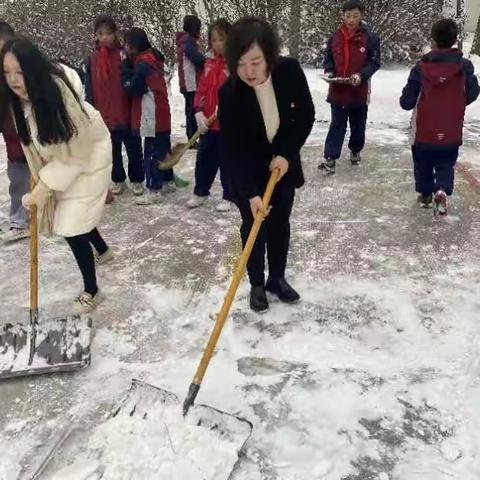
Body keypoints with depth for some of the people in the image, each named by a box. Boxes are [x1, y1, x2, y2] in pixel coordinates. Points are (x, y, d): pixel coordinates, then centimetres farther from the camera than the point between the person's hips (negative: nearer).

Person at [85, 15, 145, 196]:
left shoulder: (124, 55, -4)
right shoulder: (92, 59, 4)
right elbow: (89, 89, 8)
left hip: (126, 113, -2)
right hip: (104, 116, 3)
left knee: (134, 149, 7)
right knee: (113, 151, 13)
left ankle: (136, 180, 23)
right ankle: (118, 180, 29)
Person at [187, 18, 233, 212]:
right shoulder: (209, 62, 9)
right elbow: (201, 90, 8)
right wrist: (199, 112, -4)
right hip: (208, 122, 6)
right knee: (204, 158, 13)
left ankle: (228, 196, 20)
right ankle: (200, 192, 30)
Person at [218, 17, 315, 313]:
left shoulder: (290, 71, -20)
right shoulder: (230, 93, -26)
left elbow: (306, 116, -6)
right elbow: (232, 149, -24)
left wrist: (286, 153, -17)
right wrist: (251, 194, -31)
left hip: (283, 163, 3)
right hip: (247, 171, -2)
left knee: (280, 224, 12)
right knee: (253, 226, 4)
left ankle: (278, 279, 31)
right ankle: (257, 285, 23)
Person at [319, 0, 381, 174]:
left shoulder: (370, 37, -5)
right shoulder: (335, 37, 2)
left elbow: (375, 62, -4)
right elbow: (328, 59, 12)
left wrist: (361, 75, -19)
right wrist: (329, 71, -8)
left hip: (359, 91, 0)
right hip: (338, 91, 1)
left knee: (358, 125, 14)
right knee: (337, 125, 2)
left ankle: (355, 151, 35)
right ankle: (330, 159, 0)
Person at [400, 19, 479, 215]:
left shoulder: (420, 68, -13)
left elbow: (406, 103, -10)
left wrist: (406, 99, 13)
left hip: (423, 131, -1)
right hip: (451, 132, 1)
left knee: (423, 165, 19)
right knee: (446, 164, 13)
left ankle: (425, 194, 30)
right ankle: (442, 190, -10)